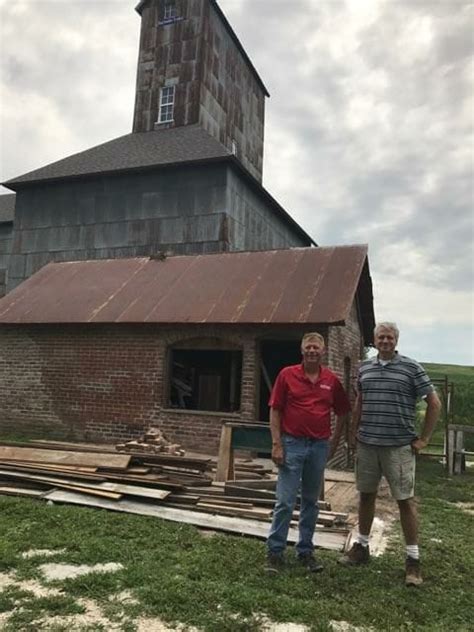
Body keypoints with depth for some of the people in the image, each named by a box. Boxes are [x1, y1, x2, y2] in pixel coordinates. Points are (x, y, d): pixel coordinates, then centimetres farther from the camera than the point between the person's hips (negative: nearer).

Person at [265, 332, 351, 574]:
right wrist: (276, 444, -9)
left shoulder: (331, 380, 4)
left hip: (319, 446, 3)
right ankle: (275, 552, 12)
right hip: (292, 444, -3)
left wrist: (334, 442, 10)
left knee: (311, 501, 13)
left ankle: (305, 551, 26)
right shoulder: (287, 374, -3)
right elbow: (275, 411, -3)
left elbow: (341, 413, 14)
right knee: (285, 502, -1)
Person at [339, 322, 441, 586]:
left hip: (399, 446, -4)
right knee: (366, 495, 14)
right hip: (367, 444, 4)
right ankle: (362, 546, 30)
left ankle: (413, 559, 15)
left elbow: (434, 403, -2)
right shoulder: (365, 367, 8)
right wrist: (354, 432, 14)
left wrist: (424, 439, -4)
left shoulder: (411, 367, -5)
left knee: (406, 500, 2)